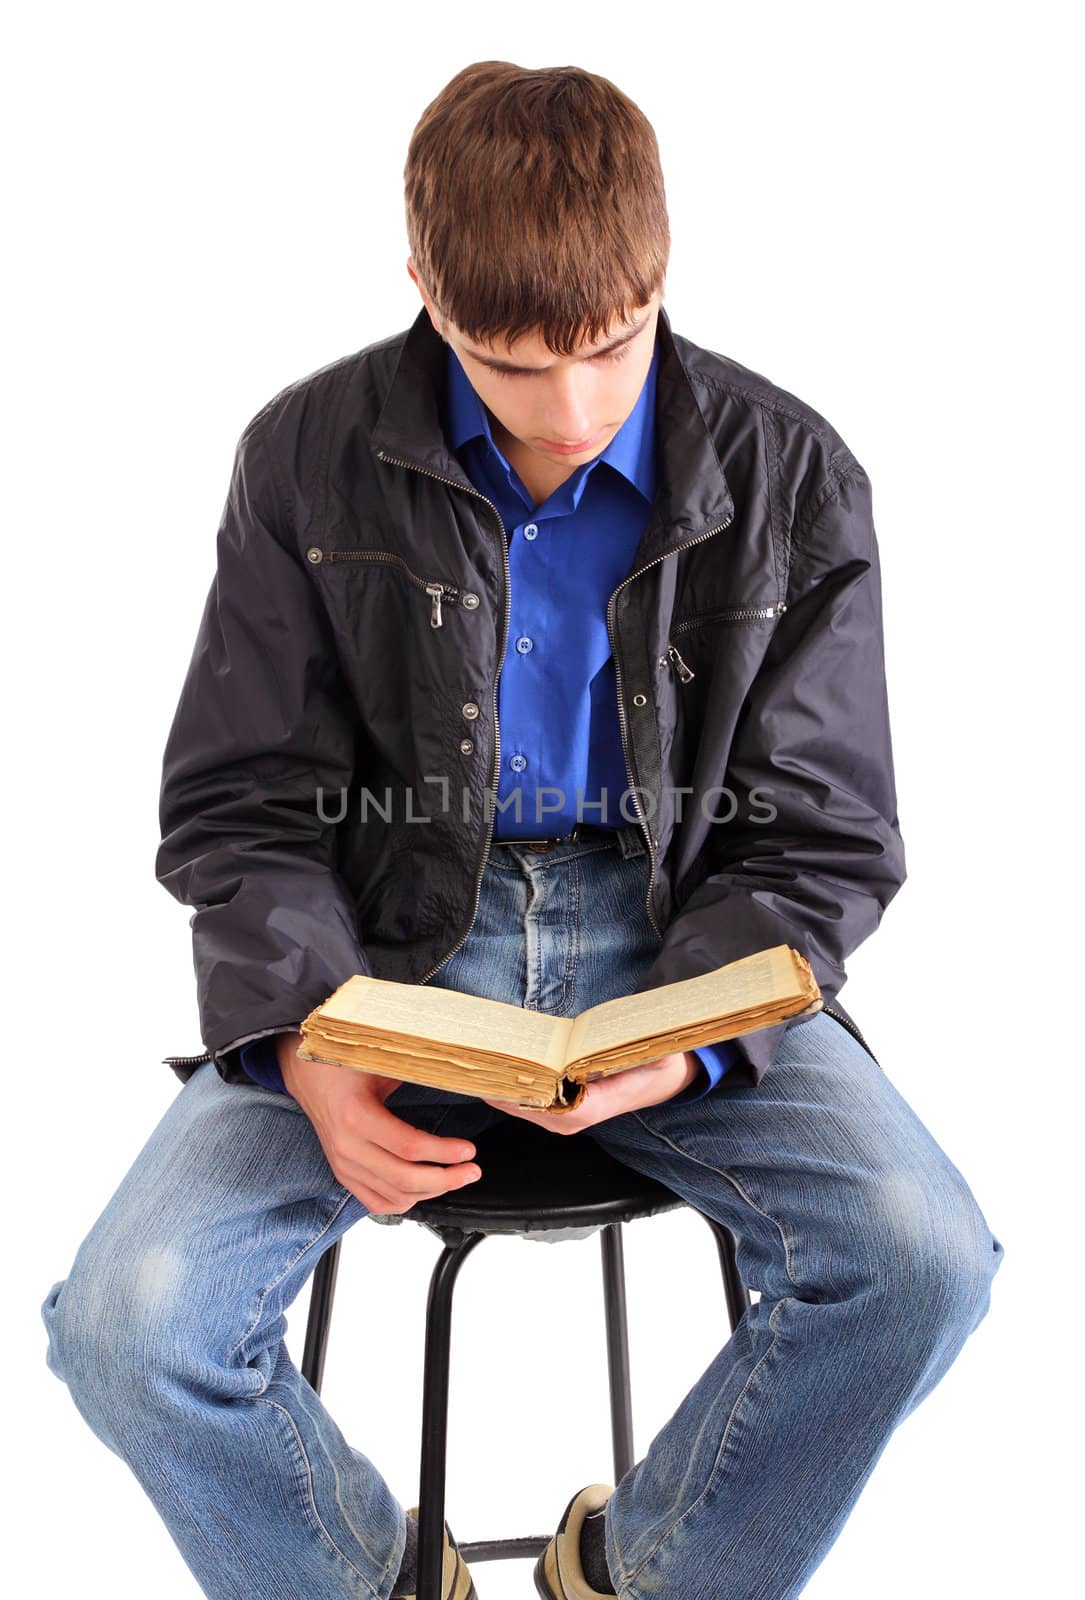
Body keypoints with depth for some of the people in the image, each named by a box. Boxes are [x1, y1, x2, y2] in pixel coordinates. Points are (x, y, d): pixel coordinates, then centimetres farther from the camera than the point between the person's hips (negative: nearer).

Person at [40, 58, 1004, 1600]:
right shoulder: (310, 458, -2)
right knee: (125, 1320, -20)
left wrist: (689, 1041, -19)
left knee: (922, 1258, -24)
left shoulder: (791, 476, -3)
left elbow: (817, 835, 0)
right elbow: (242, 808, 1)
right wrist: (306, 1043, -17)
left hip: (678, 938, 1)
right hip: (394, 938, 0)